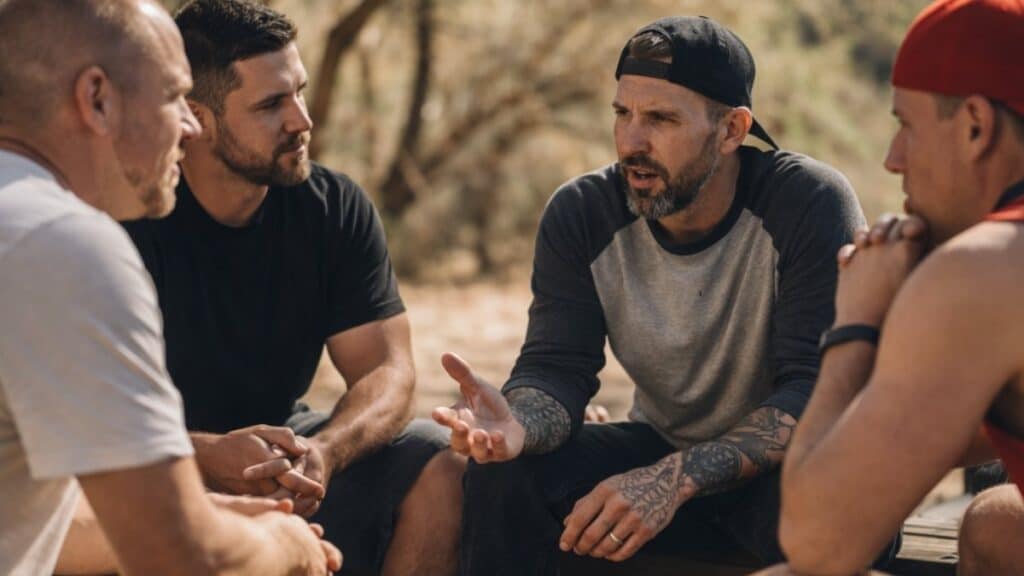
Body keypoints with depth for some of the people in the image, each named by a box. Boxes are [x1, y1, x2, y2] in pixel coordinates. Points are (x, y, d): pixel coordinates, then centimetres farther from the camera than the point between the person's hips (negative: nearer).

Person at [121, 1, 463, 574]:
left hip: (282, 445, 4)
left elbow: (387, 371, -10)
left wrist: (323, 453, -32)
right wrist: (210, 456, -42)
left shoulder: (337, 207, -4)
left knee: (446, 467, -19)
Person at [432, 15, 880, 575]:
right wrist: (517, 424, -39)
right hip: (660, 450, 3)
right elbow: (557, 367, -13)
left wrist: (679, 478, -39)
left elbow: (820, 391, -26)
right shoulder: (580, 214, -8)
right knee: (501, 474, -21)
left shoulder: (811, 204, -21)